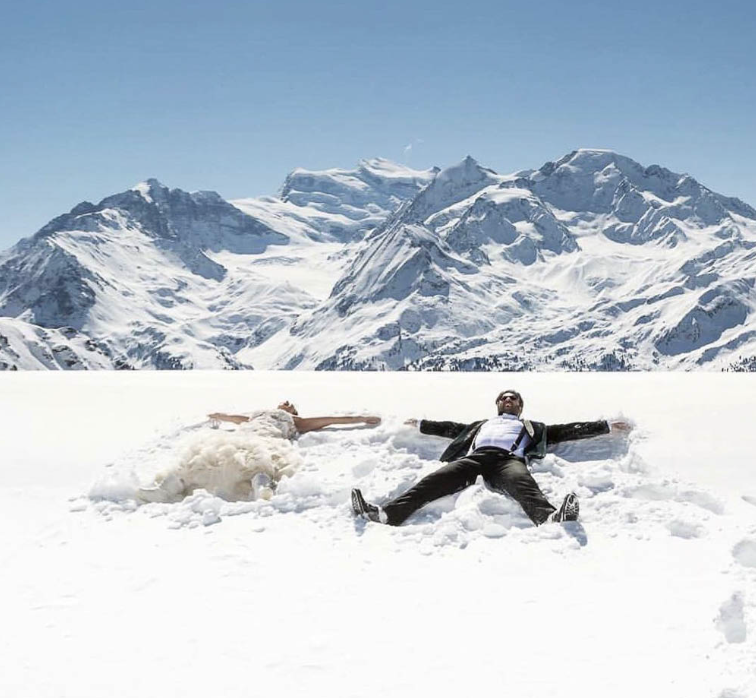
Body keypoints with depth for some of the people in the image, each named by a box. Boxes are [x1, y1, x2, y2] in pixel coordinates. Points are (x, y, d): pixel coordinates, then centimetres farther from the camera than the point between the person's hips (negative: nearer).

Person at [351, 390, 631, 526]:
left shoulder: (532, 427, 36)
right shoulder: (481, 424, 43)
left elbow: (566, 430, 30)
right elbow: (452, 428, 45)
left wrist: (607, 426, 24)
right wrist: (421, 425, 48)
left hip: (509, 460, -2)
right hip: (475, 458, 2)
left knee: (523, 483, -39)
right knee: (436, 480, -26)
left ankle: (550, 517, -73)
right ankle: (387, 513, -46)